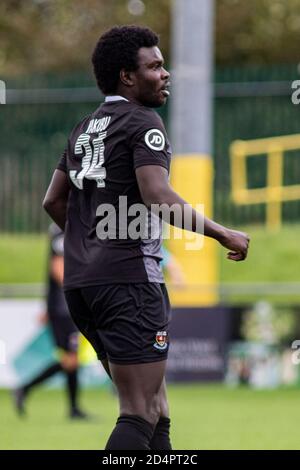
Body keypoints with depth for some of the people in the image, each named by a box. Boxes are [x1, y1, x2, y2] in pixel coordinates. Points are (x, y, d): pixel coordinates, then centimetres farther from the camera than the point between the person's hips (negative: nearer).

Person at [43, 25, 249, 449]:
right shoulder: (143, 123, -7)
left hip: (80, 281, 9)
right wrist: (223, 235, -15)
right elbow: (157, 196, -20)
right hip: (128, 279, -9)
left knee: (155, 408, 14)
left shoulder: (85, 128, 19)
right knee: (141, 415, -12)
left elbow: (53, 201, 23)